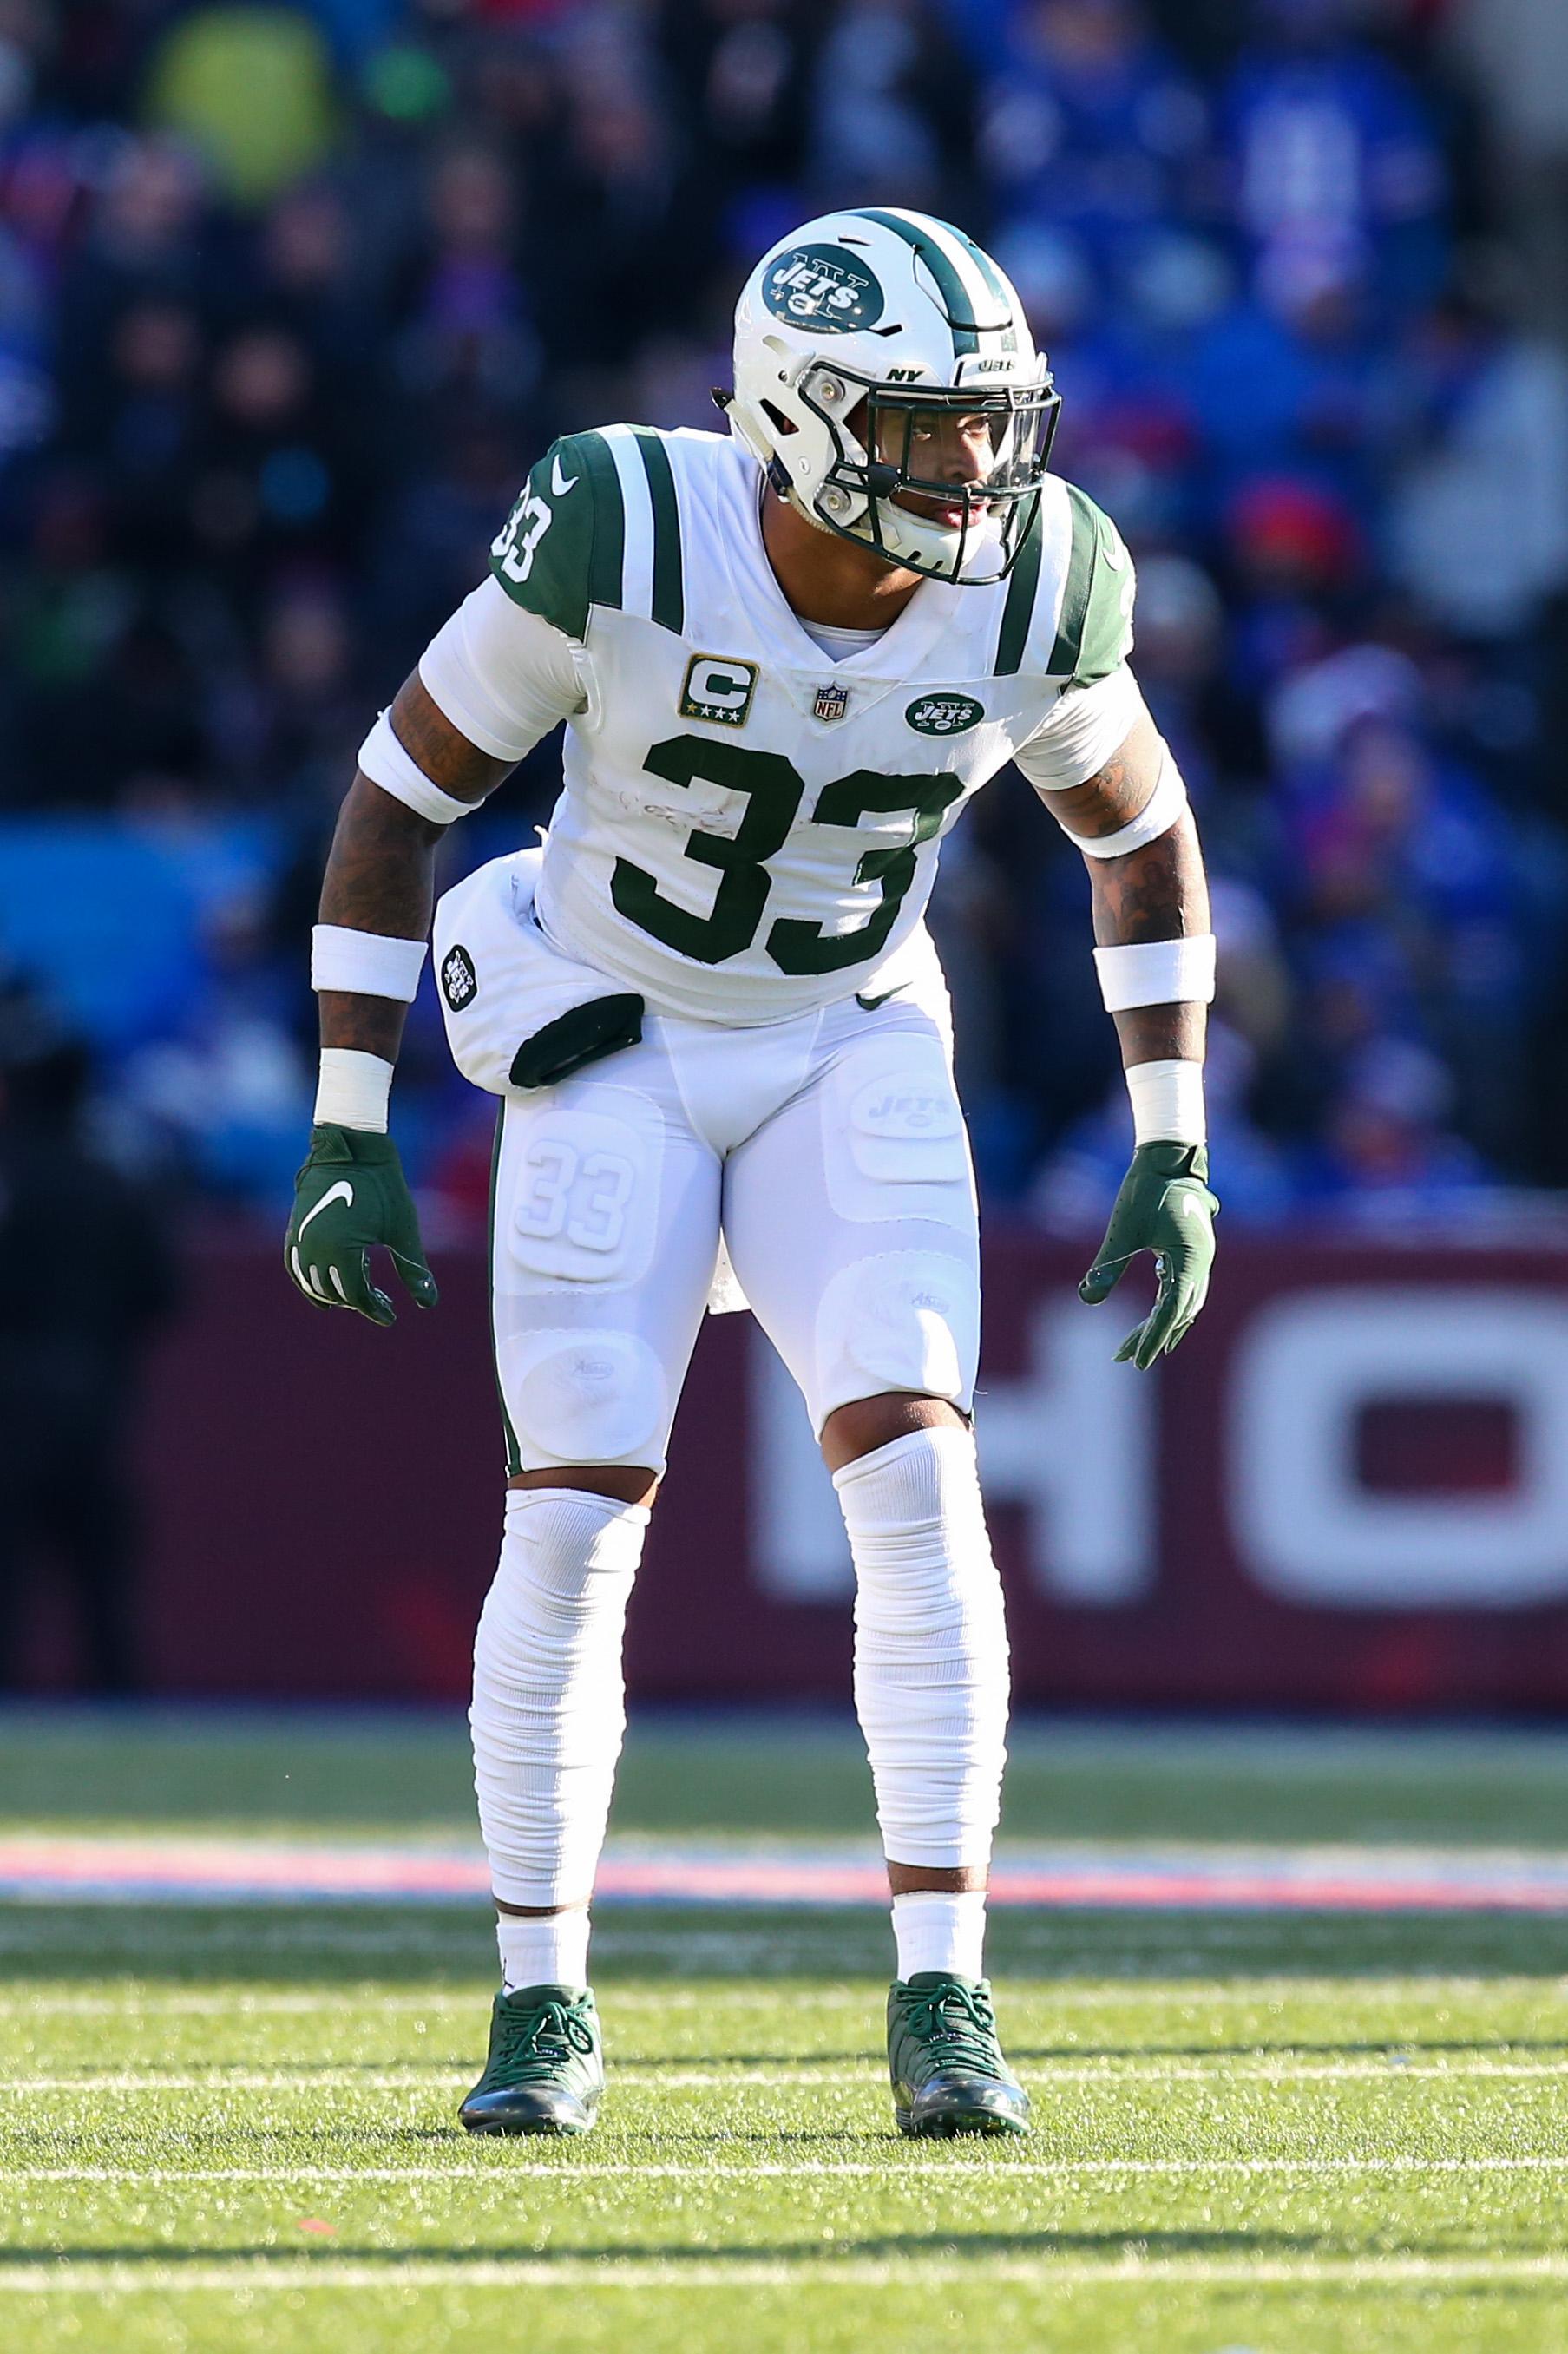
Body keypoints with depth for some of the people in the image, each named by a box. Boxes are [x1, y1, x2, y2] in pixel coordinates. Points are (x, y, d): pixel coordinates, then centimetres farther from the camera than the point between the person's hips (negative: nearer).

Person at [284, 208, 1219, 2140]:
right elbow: (402, 788, -13)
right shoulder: (623, 532, -25)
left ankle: (942, 1999, -12)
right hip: (610, 1046, -2)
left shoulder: (1037, 585, -17)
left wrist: (1174, 1159, -1)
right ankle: (543, 2008, 8)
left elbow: (1141, 834, 2)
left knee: (918, 1481, -17)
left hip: (852, 1057, 2)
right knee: (575, 1523, -8)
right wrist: (348, 1140, -13)